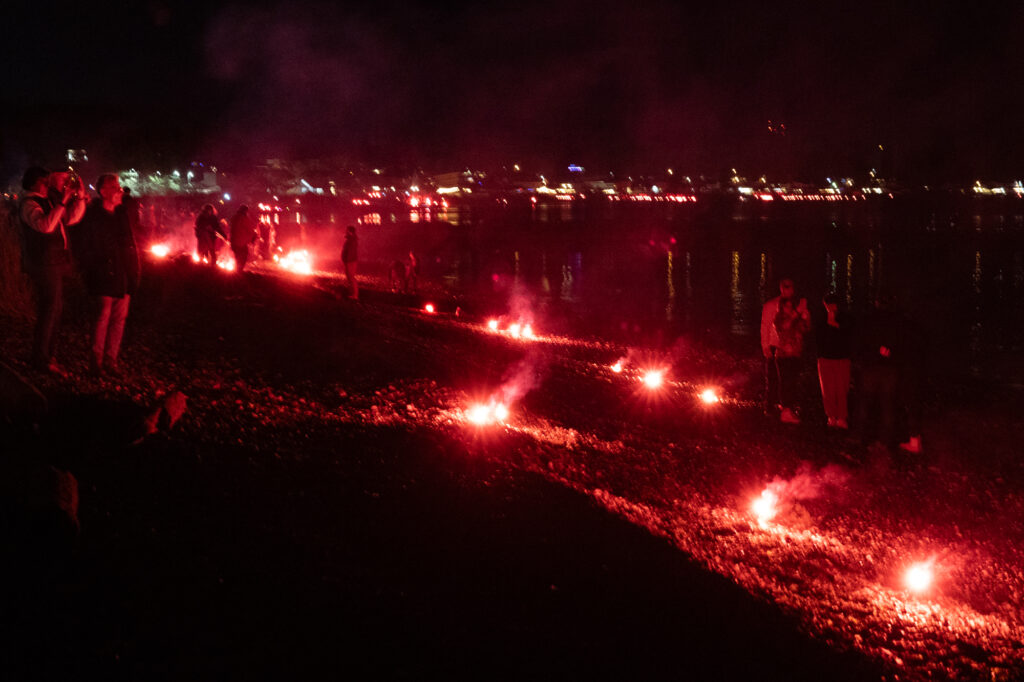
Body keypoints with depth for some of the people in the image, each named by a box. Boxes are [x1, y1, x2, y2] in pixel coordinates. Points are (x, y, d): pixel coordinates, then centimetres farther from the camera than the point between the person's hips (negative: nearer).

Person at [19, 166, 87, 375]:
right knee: (48, 311, -8)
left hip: (56, 265, 10)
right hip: (44, 266, -10)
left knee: (54, 310, 15)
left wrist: (79, 196, 5)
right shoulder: (29, 204, -12)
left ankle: (47, 356, 25)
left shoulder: (49, 202, 14)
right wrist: (62, 202, -29)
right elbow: (45, 225, -30)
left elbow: (72, 218, 18)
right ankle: (41, 359, -1)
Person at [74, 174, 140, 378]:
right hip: (103, 278, -6)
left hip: (124, 277, 6)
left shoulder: (123, 214, 12)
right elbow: (81, 247, -3)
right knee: (103, 317, -8)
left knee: (119, 318, 6)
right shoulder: (91, 216, -5)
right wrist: (90, 269, -6)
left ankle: (111, 361, 13)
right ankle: (96, 361, 3)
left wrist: (135, 267, 10)